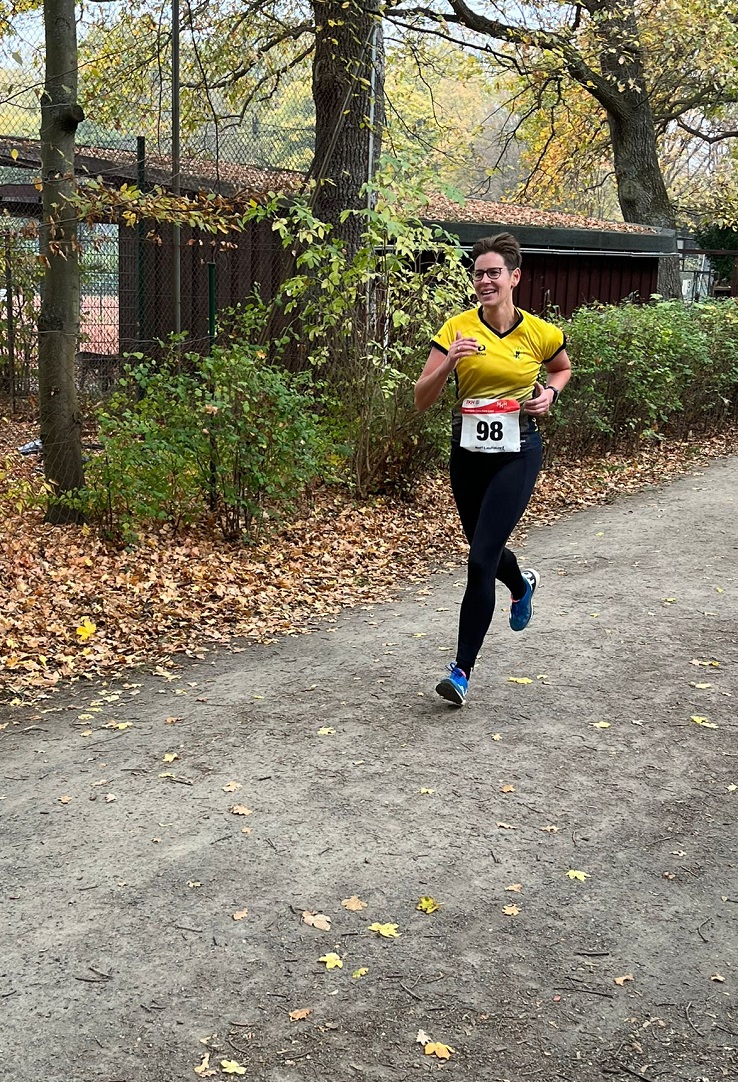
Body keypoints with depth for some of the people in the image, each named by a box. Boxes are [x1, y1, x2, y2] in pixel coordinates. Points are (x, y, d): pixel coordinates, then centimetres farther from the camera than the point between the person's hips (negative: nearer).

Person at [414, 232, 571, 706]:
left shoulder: (540, 333, -5)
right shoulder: (457, 329, -5)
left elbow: (563, 368, 18)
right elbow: (422, 400, -8)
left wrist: (550, 392, -3)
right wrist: (449, 362, -25)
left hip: (517, 454, -3)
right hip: (468, 454, 3)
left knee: (481, 559, -13)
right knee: (485, 550, 20)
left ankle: (463, 671, -3)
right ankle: (523, 584, 58)